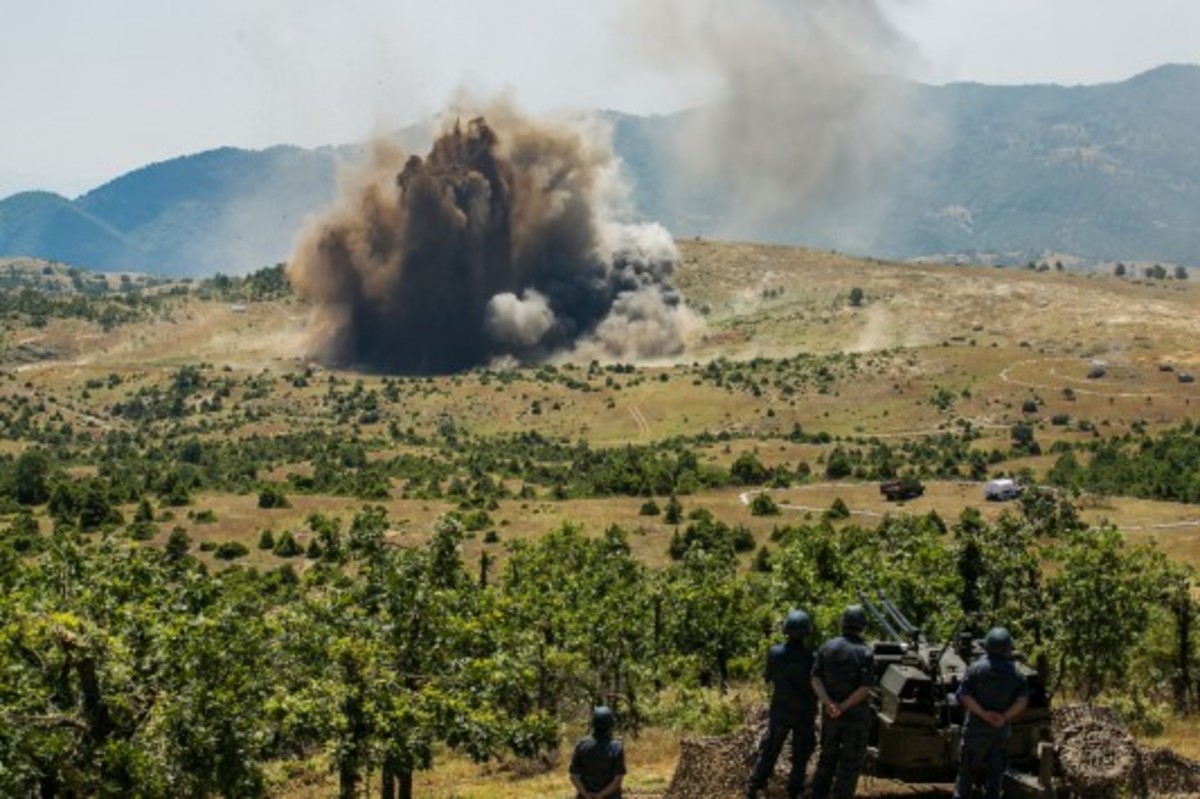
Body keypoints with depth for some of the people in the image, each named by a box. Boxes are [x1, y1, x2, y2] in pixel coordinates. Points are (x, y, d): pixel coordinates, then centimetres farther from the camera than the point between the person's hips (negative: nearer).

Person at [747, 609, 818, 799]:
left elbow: (769, 678, 2)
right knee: (800, 755, 14)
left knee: (769, 751, 14)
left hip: (780, 711, 2)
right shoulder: (810, 657, -21)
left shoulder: (775, 653, -13)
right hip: (804, 713, -2)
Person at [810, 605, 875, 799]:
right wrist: (843, 707, -18)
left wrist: (829, 704, -16)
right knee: (851, 762, 5)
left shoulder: (827, 648, 0)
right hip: (856, 715, -4)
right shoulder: (865, 653, -13)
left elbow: (816, 679, -7)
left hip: (830, 715, 4)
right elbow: (865, 688, -21)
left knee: (827, 758, 18)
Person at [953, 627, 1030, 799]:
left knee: (967, 770, 8)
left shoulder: (976, 669, -6)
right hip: (1001, 731, 2)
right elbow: (1023, 700, -10)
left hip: (976, 728, -2)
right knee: (995, 771, 9)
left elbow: (963, 695, -15)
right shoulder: (1016, 674, 2)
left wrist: (983, 713, -14)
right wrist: (1005, 717, -13)